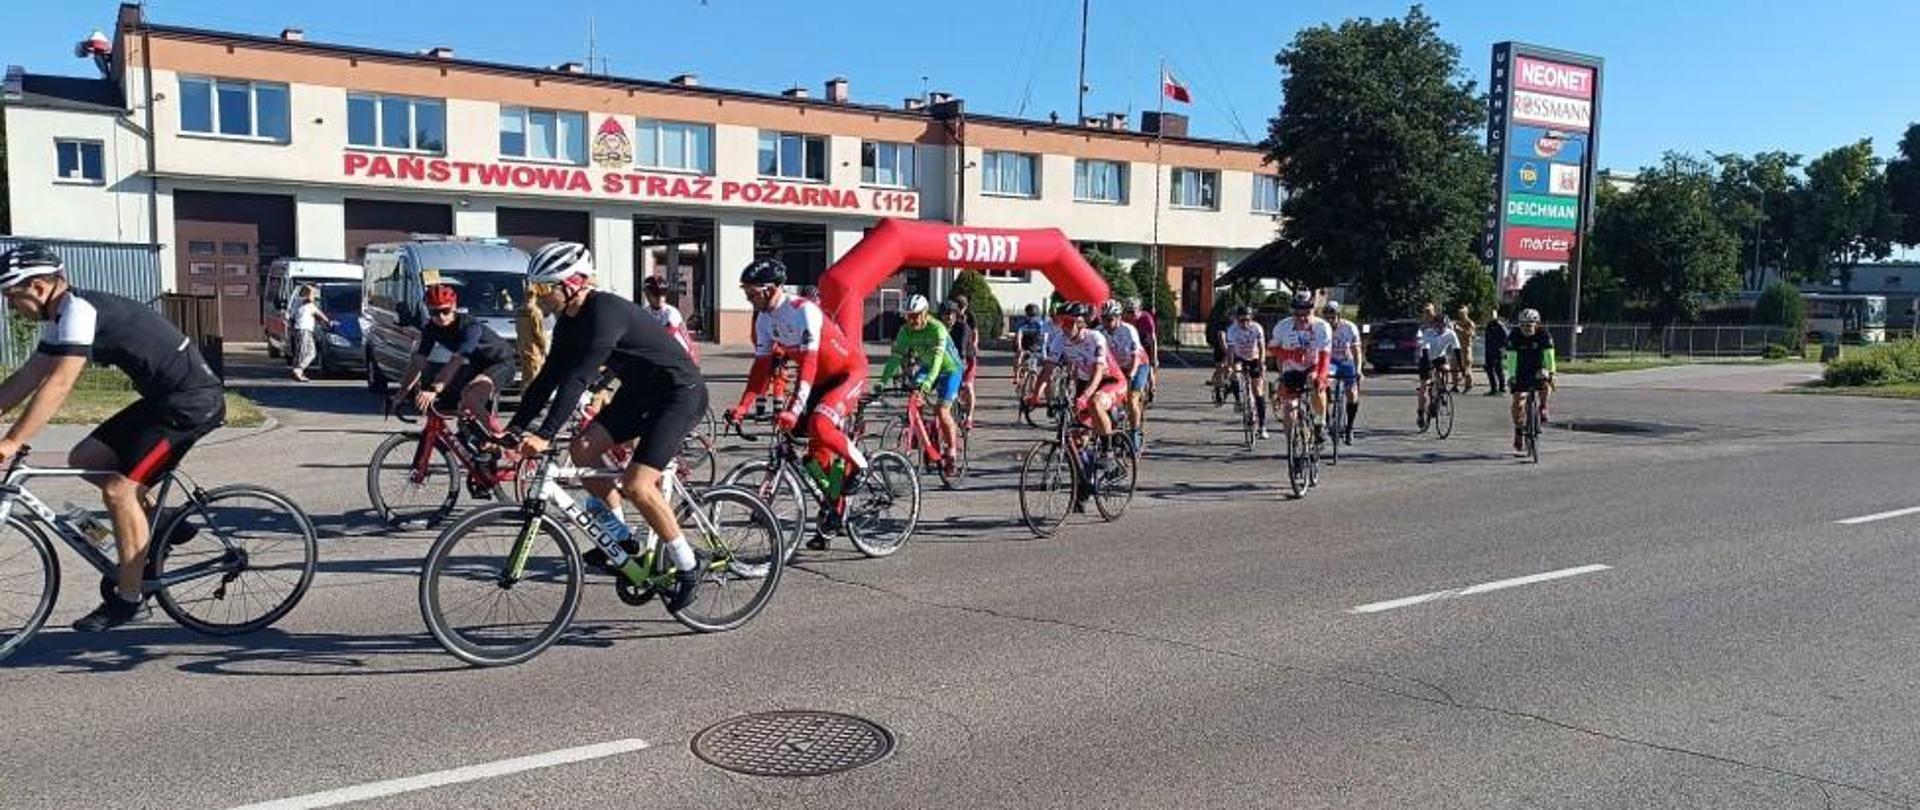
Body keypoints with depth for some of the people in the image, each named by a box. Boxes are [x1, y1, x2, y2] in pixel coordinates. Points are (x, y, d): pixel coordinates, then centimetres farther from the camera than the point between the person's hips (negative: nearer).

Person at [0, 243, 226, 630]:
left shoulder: (79, 310, -18)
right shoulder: (61, 317, 12)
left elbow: (58, 385, -26)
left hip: (194, 401, -10)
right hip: (164, 397, 10)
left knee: (118, 487, -11)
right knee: (84, 459, 9)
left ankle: (129, 599, -1)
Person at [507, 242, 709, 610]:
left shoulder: (605, 312, -26)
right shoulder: (569, 322, 3)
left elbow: (579, 378, -34)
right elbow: (548, 378, 6)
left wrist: (544, 435, -39)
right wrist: (513, 428, -1)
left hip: (681, 393, -9)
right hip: (640, 390, 9)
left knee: (636, 484, -19)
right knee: (583, 448, -2)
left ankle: (687, 564, -1)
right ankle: (623, 544, 11)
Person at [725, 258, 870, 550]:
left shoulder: (804, 311, -27)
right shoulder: (764, 320, -2)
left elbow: (808, 363, -34)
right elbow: (762, 366, -2)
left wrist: (793, 410, -41)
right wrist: (743, 407, -13)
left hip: (849, 372, -8)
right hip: (821, 379, 8)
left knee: (819, 426, -31)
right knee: (818, 453, 5)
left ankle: (858, 463, -6)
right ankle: (834, 509, 19)